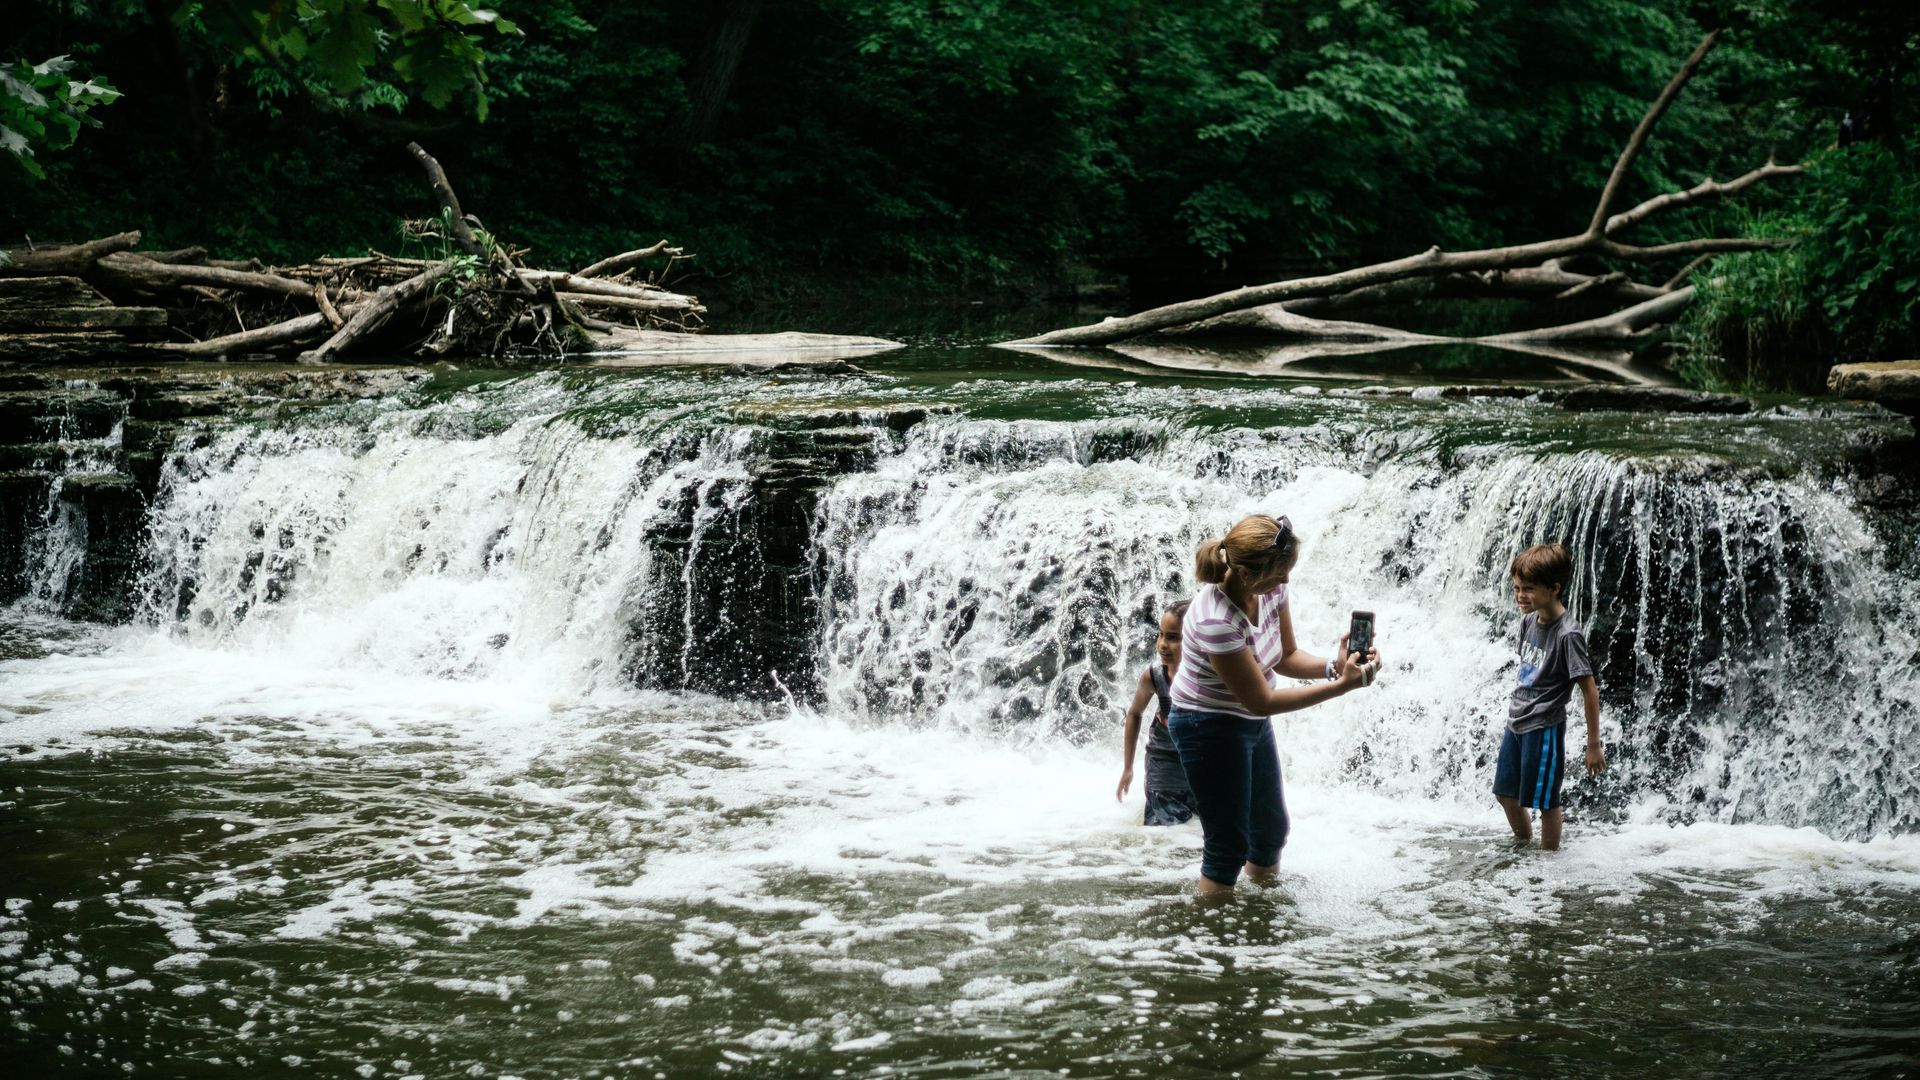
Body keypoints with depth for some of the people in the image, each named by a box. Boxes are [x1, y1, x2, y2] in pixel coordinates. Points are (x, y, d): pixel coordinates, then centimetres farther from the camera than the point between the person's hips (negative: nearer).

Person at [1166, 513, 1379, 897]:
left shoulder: (1269, 589, -14)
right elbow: (1261, 700, -28)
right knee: (1228, 846, -3)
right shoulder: (1216, 621, -36)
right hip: (1209, 728, -8)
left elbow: (1287, 657, 0)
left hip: (1251, 722, 8)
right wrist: (1341, 686, -29)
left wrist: (1333, 666, -20)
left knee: (1272, 829, 21)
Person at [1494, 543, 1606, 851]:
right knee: (1505, 792, 20)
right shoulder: (1529, 621, 1)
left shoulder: (1568, 634, -22)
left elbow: (1589, 690, -19)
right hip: (1516, 722, 8)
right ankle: (1523, 843, 42)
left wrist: (1593, 745, -17)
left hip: (1543, 729, -8)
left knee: (1545, 800, 4)